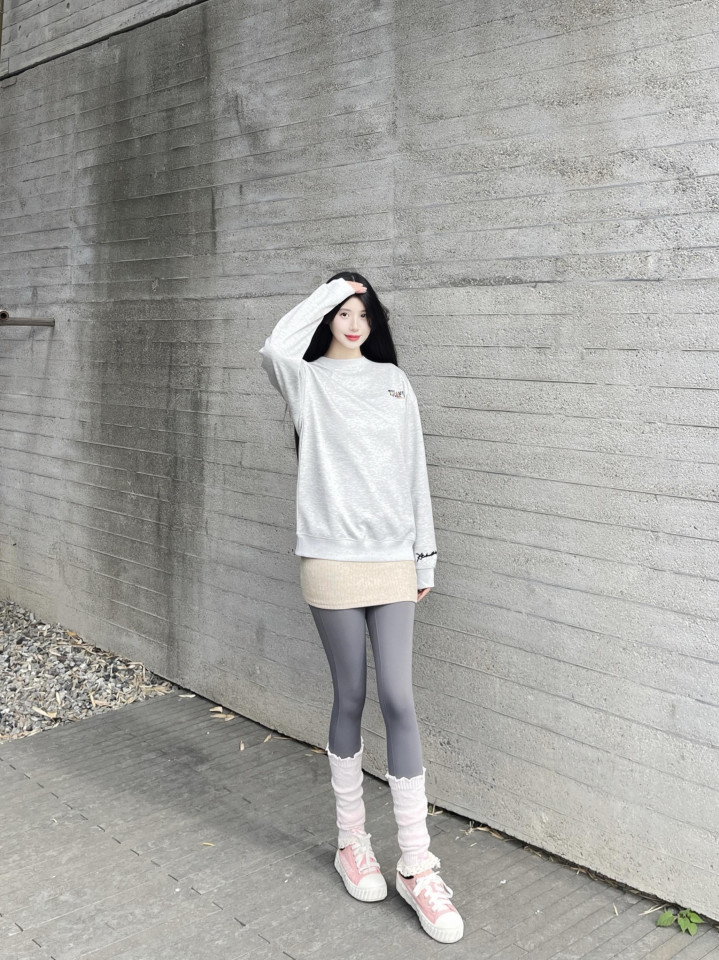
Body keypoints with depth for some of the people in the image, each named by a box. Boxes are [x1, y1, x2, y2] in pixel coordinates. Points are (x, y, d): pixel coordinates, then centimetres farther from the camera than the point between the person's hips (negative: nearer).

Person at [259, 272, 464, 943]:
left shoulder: (393, 382, 12)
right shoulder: (307, 379, 2)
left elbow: (414, 473, 11)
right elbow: (275, 349, -23)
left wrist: (426, 556, 9)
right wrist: (329, 291, -10)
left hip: (393, 560, 2)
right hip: (332, 560, -2)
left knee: (398, 700, 0)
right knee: (350, 699, 6)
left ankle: (416, 866, 6)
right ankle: (351, 842, 25)